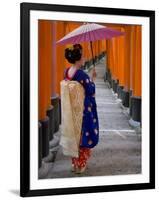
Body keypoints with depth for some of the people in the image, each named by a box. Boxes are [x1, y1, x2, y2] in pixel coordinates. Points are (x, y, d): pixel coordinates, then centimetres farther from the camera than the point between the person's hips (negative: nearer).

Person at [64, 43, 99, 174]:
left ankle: (74, 163, 26)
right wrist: (92, 79, 1)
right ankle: (80, 165, 14)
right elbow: (91, 91, -14)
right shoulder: (82, 74, -22)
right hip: (84, 110, -7)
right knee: (84, 135, 8)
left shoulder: (66, 72, 0)